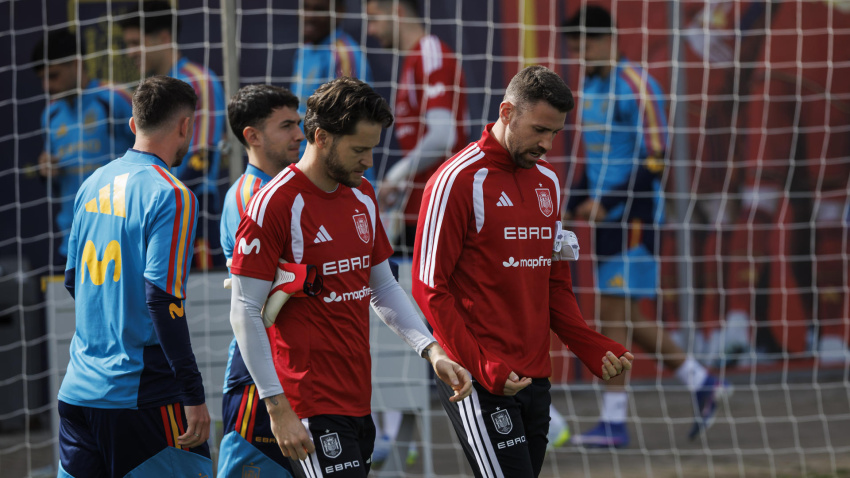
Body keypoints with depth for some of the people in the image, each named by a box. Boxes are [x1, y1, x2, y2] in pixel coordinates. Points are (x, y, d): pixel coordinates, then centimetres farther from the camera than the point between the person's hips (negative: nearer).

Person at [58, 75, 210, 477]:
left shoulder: (94, 185, 12)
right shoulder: (170, 195, -11)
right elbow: (162, 299, -18)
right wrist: (193, 394, -16)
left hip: (78, 392, 7)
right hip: (141, 395, -7)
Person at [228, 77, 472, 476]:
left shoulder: (363, 196, 12)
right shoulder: (274, 206, -12)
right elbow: (245, 313, -13)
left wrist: (432, 351, 7)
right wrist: (278, 409, -16)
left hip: (359, 399, 8)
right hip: (312, 407, -8)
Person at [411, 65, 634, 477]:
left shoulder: (548, 182, 15)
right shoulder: (458, 181, -8)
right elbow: (429, 288, -10)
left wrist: (594, 349, 5)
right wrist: (481, 367, -18)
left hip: (535, 378, 7)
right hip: (481, 382, -7)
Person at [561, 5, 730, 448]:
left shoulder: (635, 87, -12)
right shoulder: (589, 89, 15)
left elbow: (654, 161, -16)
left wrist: (606, 203, -19)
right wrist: (572, 208, 11)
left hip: (635, 215, -9)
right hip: (608, 217, 9)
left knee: (614, 313, -11)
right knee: (628, 318, 10)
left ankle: (613, 420, -9)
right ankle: (701, 383, 22)